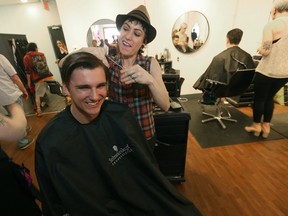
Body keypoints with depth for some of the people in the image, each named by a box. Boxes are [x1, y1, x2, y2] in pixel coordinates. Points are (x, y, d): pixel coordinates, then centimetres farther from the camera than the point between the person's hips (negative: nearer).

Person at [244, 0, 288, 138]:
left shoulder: (271, 25, -11)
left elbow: (265, 51, -17)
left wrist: (260, 49, 4)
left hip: (267, 71, -6)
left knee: (259, 98, 9)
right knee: (269, 98, 19)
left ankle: (256, 126, 21)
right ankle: (266, 127, 25)